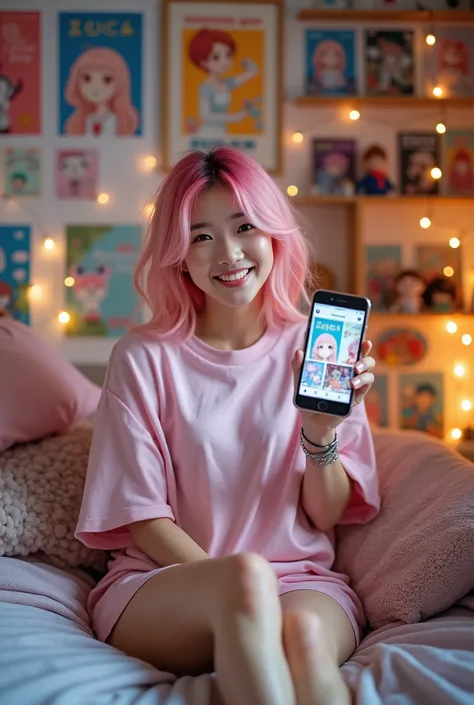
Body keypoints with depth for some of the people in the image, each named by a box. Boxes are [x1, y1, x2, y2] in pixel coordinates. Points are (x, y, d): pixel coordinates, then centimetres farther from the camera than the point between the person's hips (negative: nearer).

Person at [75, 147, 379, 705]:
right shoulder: (144, 357, 0)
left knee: (305, 633, -35)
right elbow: (142, 517, -2)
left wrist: (321, 433, -14)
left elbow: (326, 517, 5)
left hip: (300, 580, 1)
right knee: (246, 577, -35)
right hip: (161, 584, 0)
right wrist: (232, 584, -17)